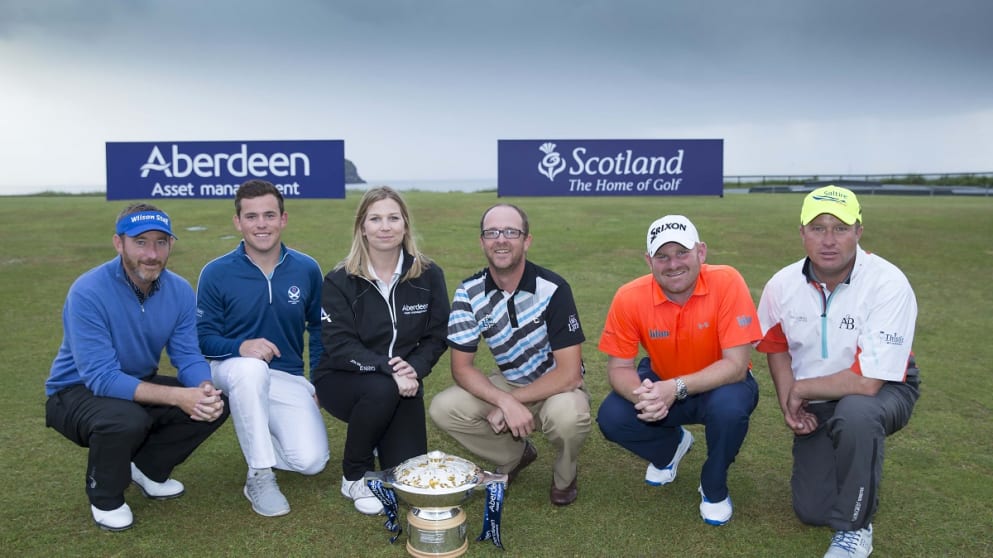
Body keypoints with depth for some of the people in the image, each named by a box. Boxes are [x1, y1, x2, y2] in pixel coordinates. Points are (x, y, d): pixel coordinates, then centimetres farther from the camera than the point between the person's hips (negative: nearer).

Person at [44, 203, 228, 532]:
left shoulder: (180, 291, -10)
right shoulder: (88, 293, -27)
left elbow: (189, 357, -11)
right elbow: (102, 378, -32)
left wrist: (205, 390, -35)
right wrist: (177, 396, -41)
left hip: (140, 387, 5)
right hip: (77, 392, -5)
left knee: (216, 403, -14)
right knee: (127, 419, -37)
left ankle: (147, 469, 10)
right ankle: (104, 496, -3)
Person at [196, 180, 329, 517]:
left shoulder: (307, 269, -1)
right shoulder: (216, 274, -7)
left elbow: (318, 329, 9)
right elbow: (203, 337, -7)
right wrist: (241, 347, -28)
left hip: (288, 380, 2)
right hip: (234, 372, -2)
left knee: (312, 461, -17)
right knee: (251, 367, -40)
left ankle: (257, 439, 19)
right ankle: (260, 477, -23)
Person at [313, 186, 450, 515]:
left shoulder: (428, 275, -5)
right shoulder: (340, 281, -12)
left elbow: (435, 337, -3)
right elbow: (340, 346, -19)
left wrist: (413, 370, -23)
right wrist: (388, 370, -33)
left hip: (402, 381, 2)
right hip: (343, 380, -2)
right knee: (381, 389, -36)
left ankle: (382, 437, 27)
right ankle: (354, 476, -10)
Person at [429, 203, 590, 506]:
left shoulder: (553, 289, -23)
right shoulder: (468, 293, -12)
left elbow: (569, 373, -24)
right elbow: (461, 367, -11)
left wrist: (512, 402, -22)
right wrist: (505, 401, -28)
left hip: (557, 387, -4)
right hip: (507, 386, 4)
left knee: (567, 415, -37)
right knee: (443, 408, -17)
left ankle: (565, 475, 1)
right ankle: (516, 455, 10)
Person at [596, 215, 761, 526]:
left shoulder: (727, 283, -26)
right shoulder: (630, 298, -20)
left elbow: (736, 364, -27)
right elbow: (619, 366, -12)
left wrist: (676, 388, -41)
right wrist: (642, 395, -36)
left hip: (718, 385, -2)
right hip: (662, 386, 2)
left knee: (730, 405, -35)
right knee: (611, 417, -22)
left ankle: (714, 488, -2)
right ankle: (672, 446, 14)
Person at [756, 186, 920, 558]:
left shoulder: (888, 284, -28)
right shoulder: (782, 285, -12)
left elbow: (867, 382, -32)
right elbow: (776, 346, 8)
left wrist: (800, 389, -18)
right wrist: (788, 402, -5)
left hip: (884, 390, -4)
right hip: (814, 403, 4)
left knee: (855, 412, -40)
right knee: (811, 511, 1)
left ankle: (854, 528, -16)